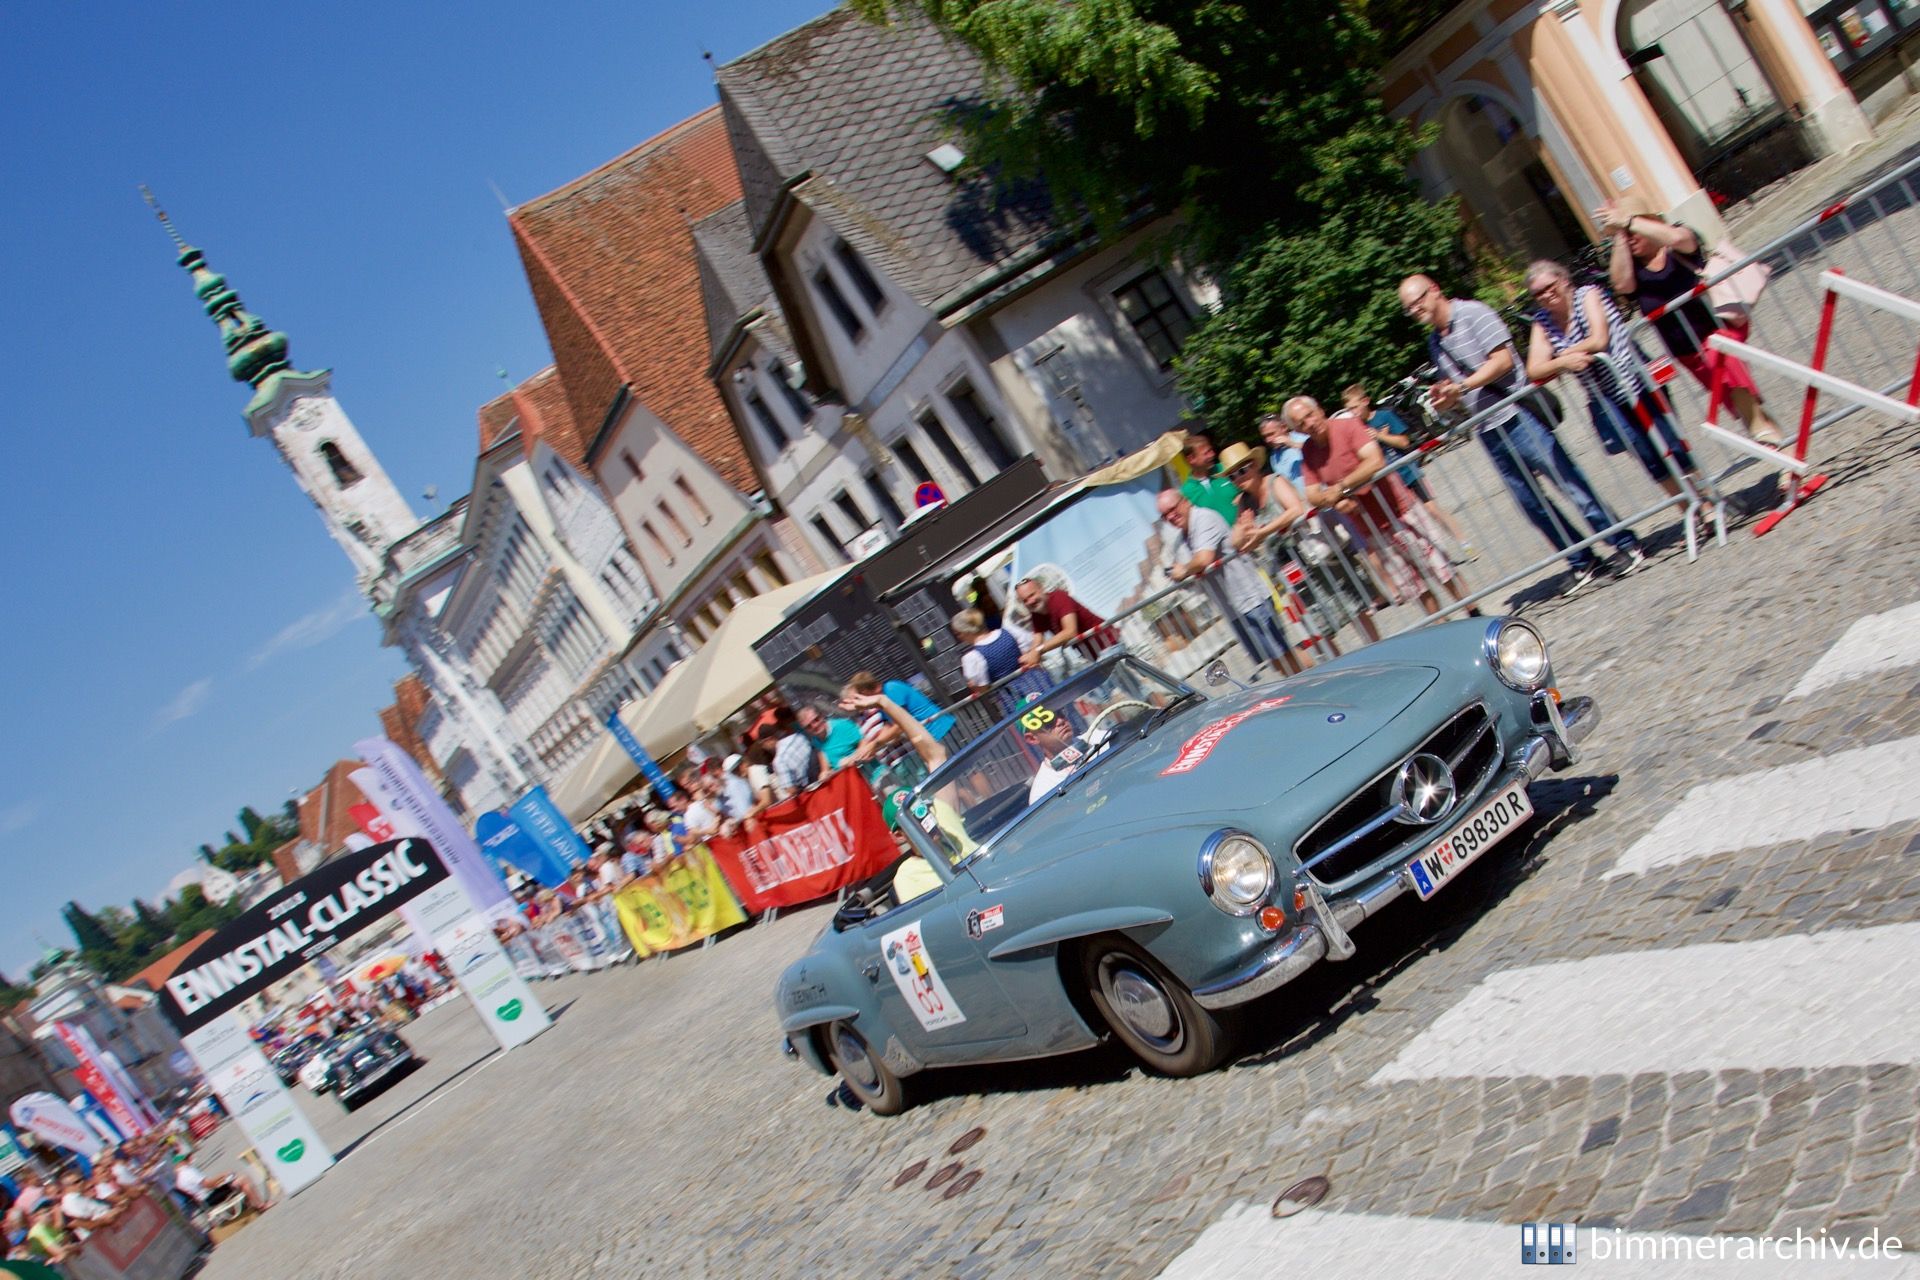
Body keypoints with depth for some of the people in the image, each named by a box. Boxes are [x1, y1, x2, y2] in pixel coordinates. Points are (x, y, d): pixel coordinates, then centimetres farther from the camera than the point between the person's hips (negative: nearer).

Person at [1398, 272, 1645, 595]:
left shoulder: (1472, 313, -7)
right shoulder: (1434, 341, 15)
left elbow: (1502, 360, -16)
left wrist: (1461, 386, -22)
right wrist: (1445, 398, 0)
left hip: (1516, 417, -7)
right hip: (1488, 432, 8)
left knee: (1569, 483, -4)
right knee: (1530, 503, 8)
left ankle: (1626, 545, 7)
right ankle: (1582, 561, 18)